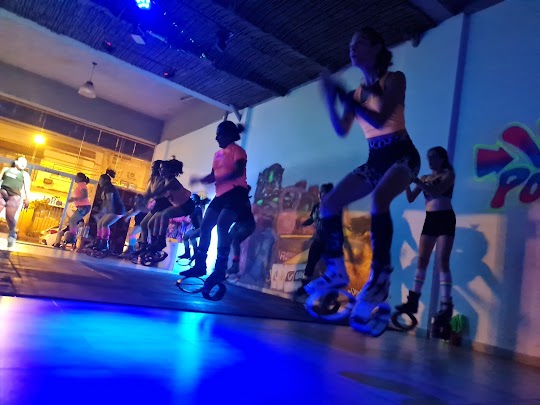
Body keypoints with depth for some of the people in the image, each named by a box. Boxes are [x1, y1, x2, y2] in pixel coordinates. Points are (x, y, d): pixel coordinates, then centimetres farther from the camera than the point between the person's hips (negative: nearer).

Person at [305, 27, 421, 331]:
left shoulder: (395, 79, -4)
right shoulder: (359, 91, 13)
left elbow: (379, 119, -20)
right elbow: (342, 131, 5)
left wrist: (345, 96, -19)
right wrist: (331, 101, -9)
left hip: (402, 155, -7)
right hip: (375, 159, 7)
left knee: (379, 198, -37)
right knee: (329, 203, -4)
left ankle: (380, 277, -31)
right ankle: (337, 271, 6)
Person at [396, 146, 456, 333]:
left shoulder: (448, 174, -1)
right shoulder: (425, 178, 14)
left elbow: (437, 192, -19)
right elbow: (410, 198, 7)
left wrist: (416, 181, -24)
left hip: (445, 219, -5)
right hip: (429, 220, 5)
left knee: (442, 261, -11)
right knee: (422, 260, 3)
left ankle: (446, 305, -9)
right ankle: (413, 301, 6)